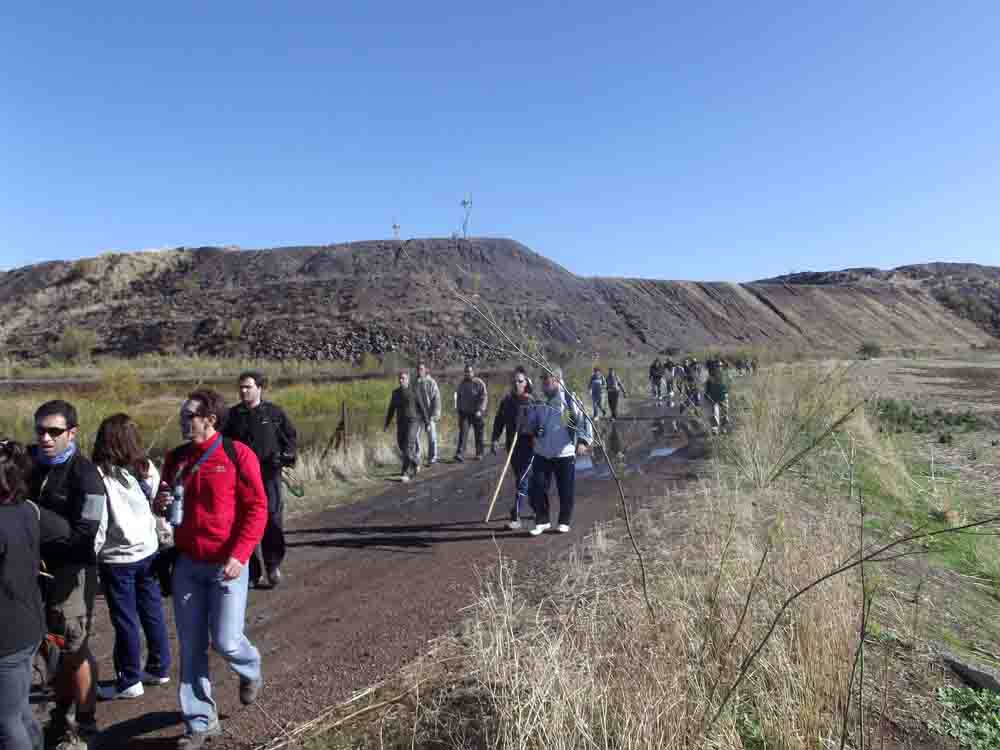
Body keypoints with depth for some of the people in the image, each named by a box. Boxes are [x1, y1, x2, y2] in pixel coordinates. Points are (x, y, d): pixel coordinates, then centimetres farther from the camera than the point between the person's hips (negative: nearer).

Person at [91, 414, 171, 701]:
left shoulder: (100, 474, -16)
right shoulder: (147, 469, -2)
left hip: (116, 558, -5)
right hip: (148, 551, 5)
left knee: (125, 620, 6)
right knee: (152, 612, 15)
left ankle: (129, 682, 18)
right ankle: (159, 669, 27)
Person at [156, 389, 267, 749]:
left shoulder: (237, 454, -11)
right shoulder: (176, 457, 6)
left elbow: (256, 509, -12)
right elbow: (167, 504, 19)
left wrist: (238, 556, -19)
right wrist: (161, 503, -5)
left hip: (226, 564, -5)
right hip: (186, 563, 5)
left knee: (225, 641, -2)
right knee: (191, 646, 8)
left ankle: (251, 672, 33)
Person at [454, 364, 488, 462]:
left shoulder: (479, 383, -4)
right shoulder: (462, 384, 11)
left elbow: (483, 397, -10)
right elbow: (458, 397, 21)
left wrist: (480, 410, -19)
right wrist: (458, 409, 14)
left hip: (476, 413, -3)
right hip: (464, 413, 3)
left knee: (478, 434, 7)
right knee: (462, 433, -9)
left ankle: (479, 454, 19)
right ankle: (460, 454, -16)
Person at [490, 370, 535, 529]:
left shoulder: (533, 401, -6)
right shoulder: (507, 401, 8)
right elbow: (499, 421, 11)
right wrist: (494, 440, 5)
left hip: (529, 444, -5)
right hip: (512, 445, 6)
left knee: (521, 480, -10)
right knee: (521, 478, 15)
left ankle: (516, 518, -7)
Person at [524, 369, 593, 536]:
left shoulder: (569, 399, -7)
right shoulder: (538, 401, 5)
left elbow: (584, 420, -7)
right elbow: (531, 423, 17)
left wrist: (583, 441, -17)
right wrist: (533, 430, -4)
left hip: (565, 453, -3)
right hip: (542, 453, 3)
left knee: (566, 490, 6)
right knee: (537, 487, 0)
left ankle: (564, 522, 24)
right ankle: (542, 521, 16)